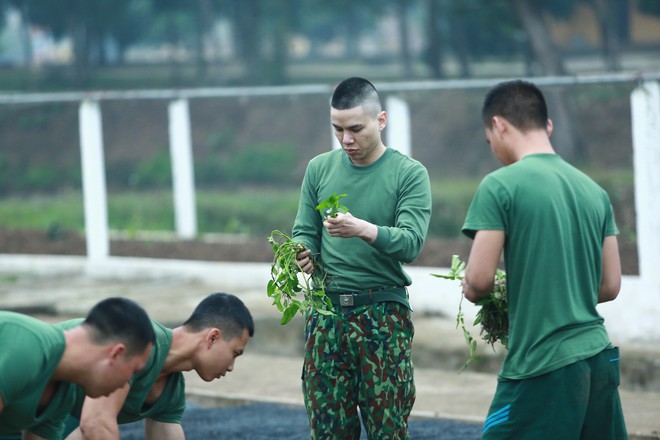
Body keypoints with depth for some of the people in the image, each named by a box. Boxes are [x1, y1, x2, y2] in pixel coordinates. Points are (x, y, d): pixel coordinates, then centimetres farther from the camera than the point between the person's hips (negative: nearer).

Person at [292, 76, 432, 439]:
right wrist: (302, 253, -14)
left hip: (384, 312, -3)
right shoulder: (320, 169, 9)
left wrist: (363, 230, -30)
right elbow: (304, 231, 10)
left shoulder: (409, 173, -2)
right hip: (326, 310, 3)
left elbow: (411, 243, -13)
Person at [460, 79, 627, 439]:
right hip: (600, 361, 6)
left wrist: (470, 289, 11)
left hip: (543, 367, -6)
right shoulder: (593, 190, 9)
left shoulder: (500, 185, -8)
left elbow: (480, 279, -10)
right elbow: (610, 286, 12)